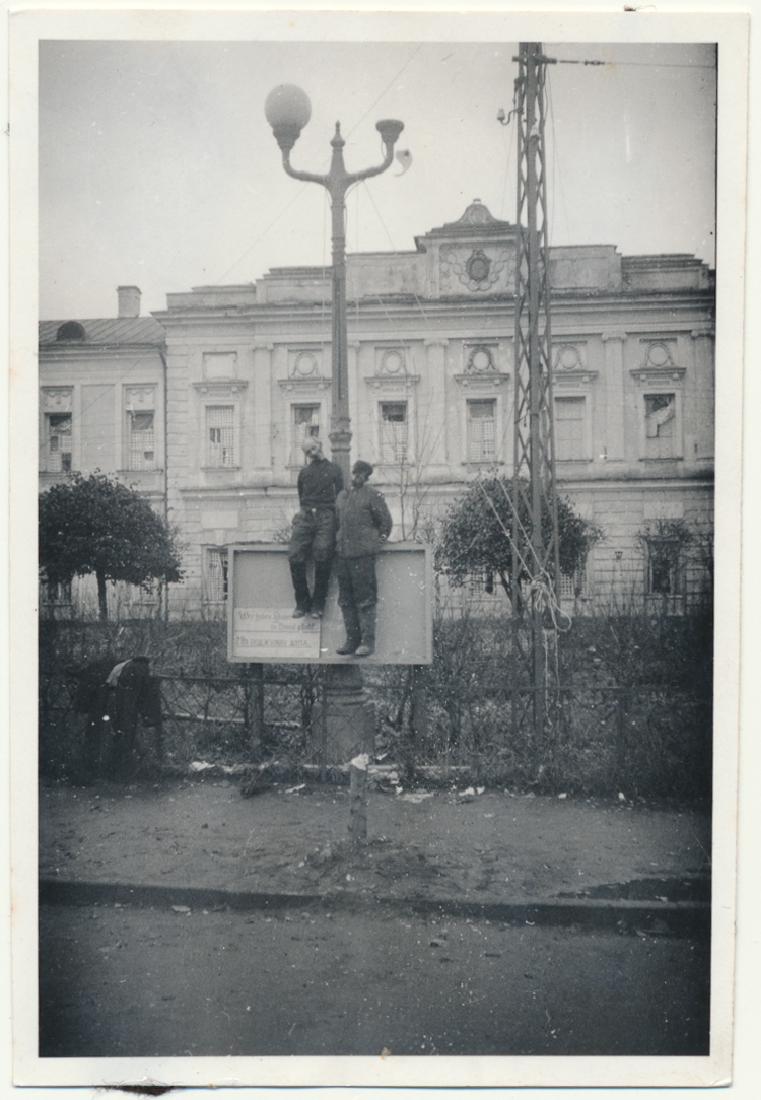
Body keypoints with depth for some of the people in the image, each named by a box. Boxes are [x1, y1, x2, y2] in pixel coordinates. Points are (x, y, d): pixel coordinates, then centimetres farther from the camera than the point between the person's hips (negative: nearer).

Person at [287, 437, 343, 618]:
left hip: (325, 516, -2)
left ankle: (318, 603, -7)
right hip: (305, 516, 2)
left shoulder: (333, 469, 14)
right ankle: (302, 602, -3)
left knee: (322, 555, -18)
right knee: (295, 556, -14)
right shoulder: (304, 471, 21)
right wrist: (303, 510, 11)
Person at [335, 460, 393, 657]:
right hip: (343, 553, 6)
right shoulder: (342, 495, 16)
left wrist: (376, 542, 0)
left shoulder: (373, 496, -2)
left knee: (365, 600, -5)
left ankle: (368, 641, -1)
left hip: (363, 554, -6)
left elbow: (386, 522, 1)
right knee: (346, 600, 8)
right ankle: (352, 639, 14)